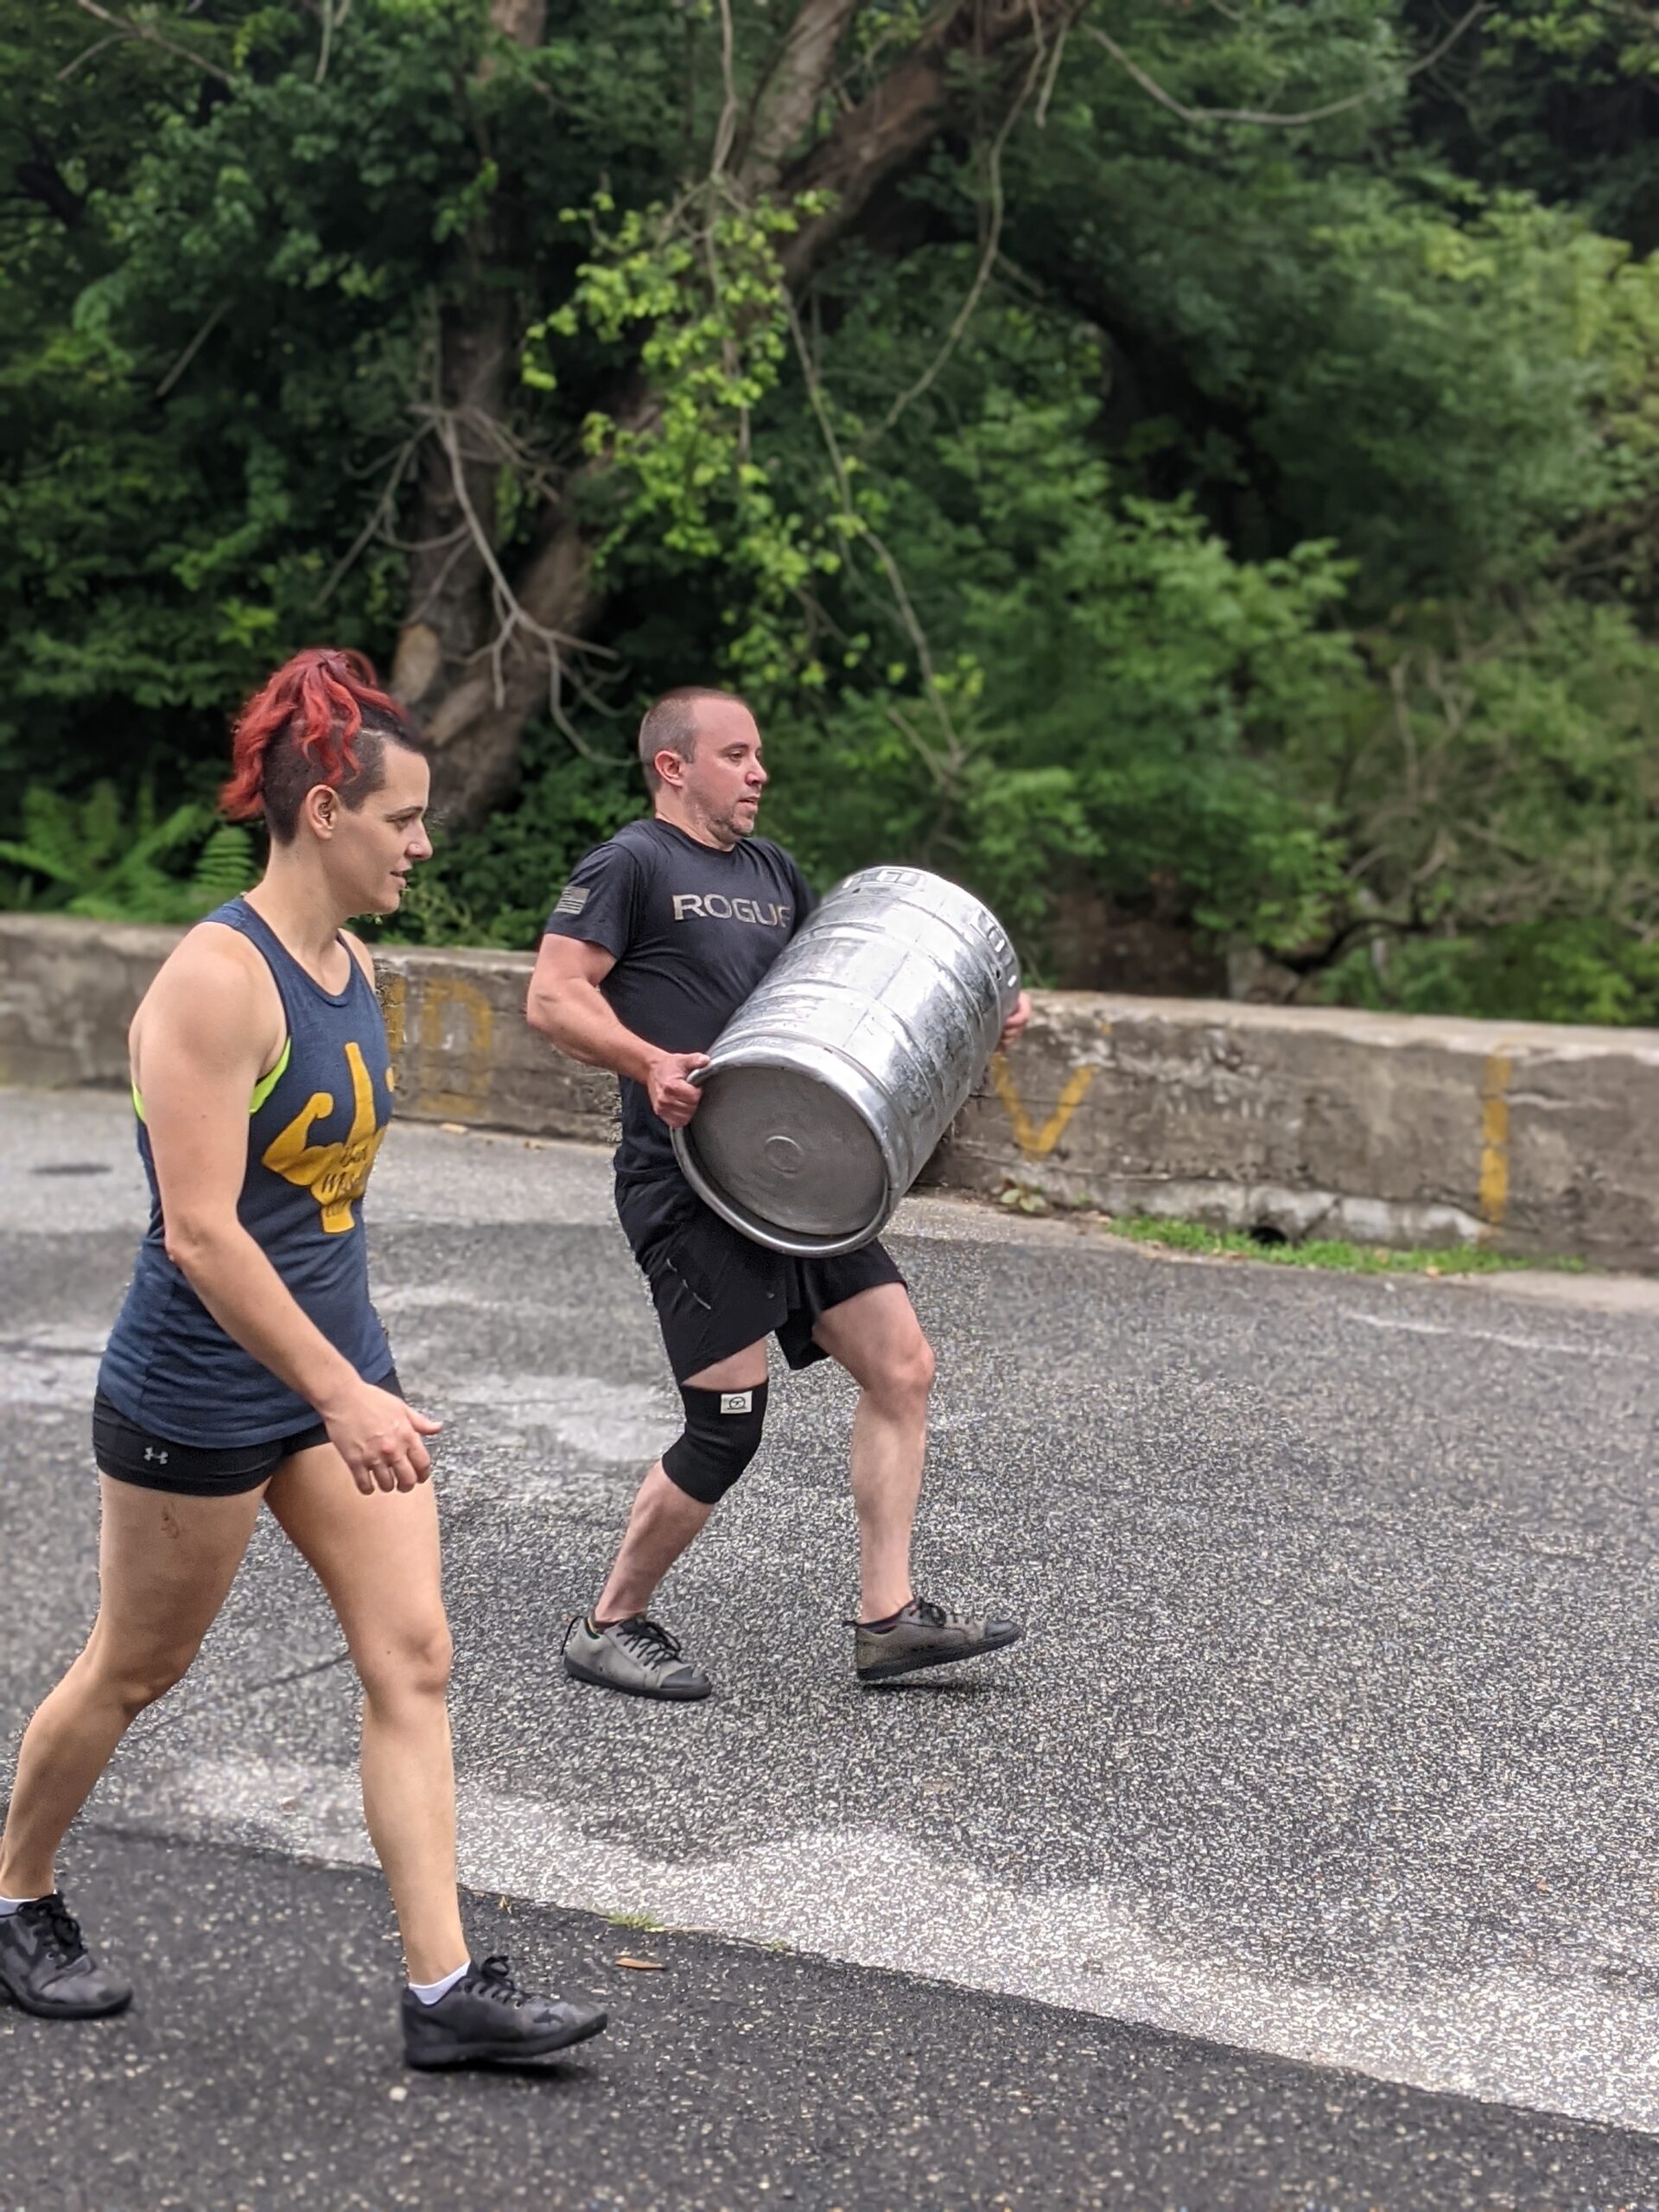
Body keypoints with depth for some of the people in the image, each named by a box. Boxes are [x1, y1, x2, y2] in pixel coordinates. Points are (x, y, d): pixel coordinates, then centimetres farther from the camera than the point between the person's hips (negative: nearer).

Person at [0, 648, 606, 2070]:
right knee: (136, 1671, 11)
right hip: (199, 1395, -8)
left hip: (338, 1366, 8)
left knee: (412, 1657, 0)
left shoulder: (353, 966, 5)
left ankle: (445, 1989, 3)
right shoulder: (217, 978, -22)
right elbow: (201, 1232, -26)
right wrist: (342, 1397, -28)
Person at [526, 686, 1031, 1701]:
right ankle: (610, 1626, 10)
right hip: (687, 1178, -8)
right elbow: (554, 996, -12)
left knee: (901, 1364, 3)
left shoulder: (773, 873, 19)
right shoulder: (631, 865, -5)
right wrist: (650, 1062, -29)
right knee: (728, 1423, -8)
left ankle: (889, 1616, 10)